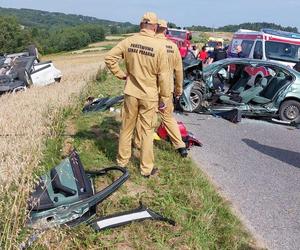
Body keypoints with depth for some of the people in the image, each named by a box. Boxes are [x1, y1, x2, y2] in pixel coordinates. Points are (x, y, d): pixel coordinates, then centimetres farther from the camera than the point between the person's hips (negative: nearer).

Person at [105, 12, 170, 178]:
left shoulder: (129, 42, -5)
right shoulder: (159, 47, -12)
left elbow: (109, 58, -5)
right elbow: (163, 76, -10)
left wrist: (121, 74, 5)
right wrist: (164, 98, -1)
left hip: (131, 93, 3)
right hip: (150, 96, -2)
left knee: (126, 128, 17)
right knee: (147, 131, 9)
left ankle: (122, 160, 33)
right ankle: (146, 168, 19)